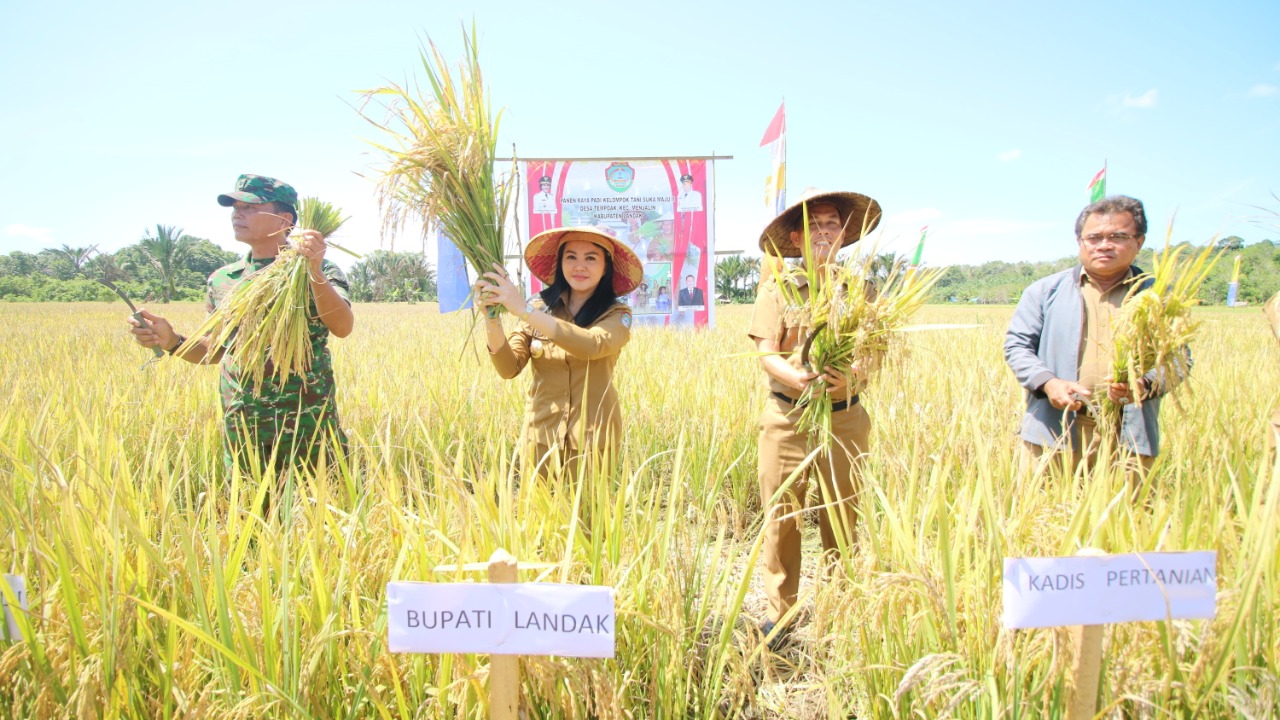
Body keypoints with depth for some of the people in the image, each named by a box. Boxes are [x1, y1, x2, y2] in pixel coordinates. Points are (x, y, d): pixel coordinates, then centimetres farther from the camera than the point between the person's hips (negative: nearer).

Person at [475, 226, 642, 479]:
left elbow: (593, 345, -28)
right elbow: (509, 368, -7)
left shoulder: (616, 315, -6)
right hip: (542, 433, 2)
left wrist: (524, 311, -31)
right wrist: (492, 317, -23)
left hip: (592, 437, -2)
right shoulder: (540, 307, 0)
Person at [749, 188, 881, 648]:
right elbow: (767, 356, -4)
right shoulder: (777, 288, 3)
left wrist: (849, 374, -22)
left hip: (845, 417, 1)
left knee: (843, 520, 7)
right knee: (780, 519, 3)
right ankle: (778, 613, 17)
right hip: (787, 417, -1)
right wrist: (799, 378, -24)